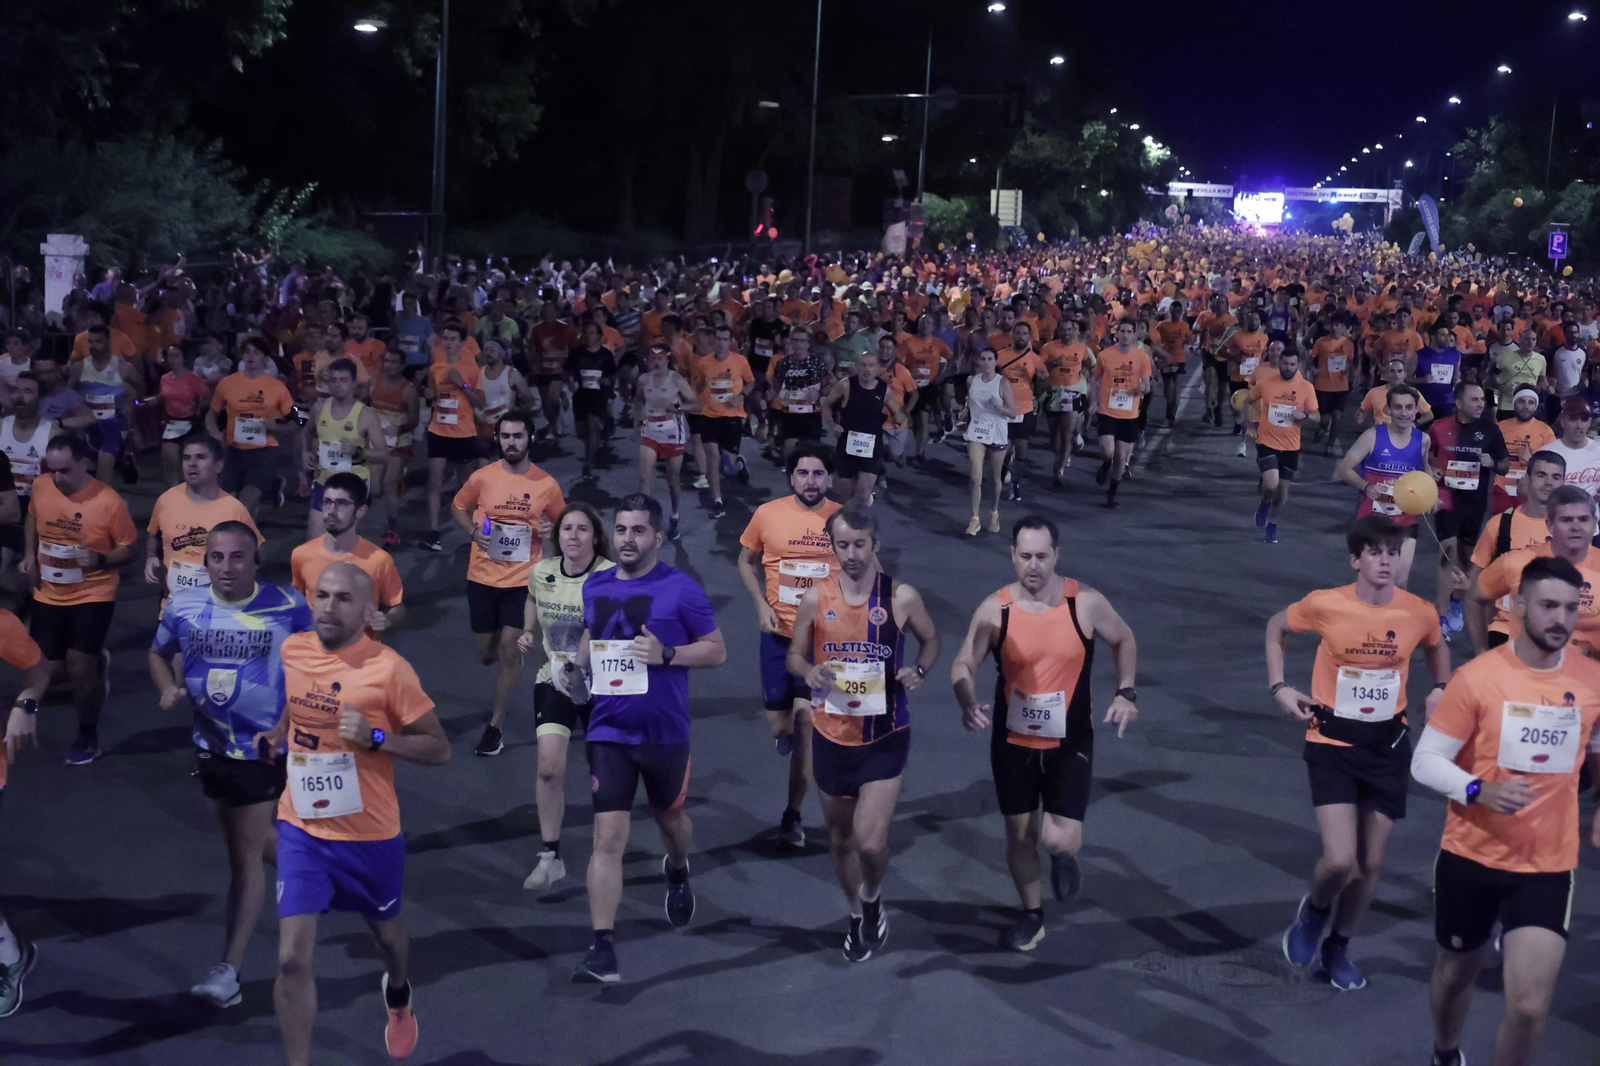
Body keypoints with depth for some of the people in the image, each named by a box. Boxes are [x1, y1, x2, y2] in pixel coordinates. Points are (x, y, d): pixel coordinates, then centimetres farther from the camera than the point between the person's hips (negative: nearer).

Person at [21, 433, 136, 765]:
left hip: (93, 595, -5)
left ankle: (87, 735, 17)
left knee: (79, 669, -9)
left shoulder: (109, 501, -20)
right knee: (45, 671, 7)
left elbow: (128, 549, -9)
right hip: (48, 595, 5)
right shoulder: (41, 487, -7)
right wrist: (29, 555, 1)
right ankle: (95, 662, 41)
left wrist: (98, 559, -28)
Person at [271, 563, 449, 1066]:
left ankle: (398, 995, 58)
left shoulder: (388, 668, -18)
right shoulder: (291, 651, -3)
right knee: (293, 958, -10)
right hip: (301, 829, 2)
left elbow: (439, 749, -14)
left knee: (385, 932, 23)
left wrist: (374, 738, -26)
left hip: (371, 835, -2)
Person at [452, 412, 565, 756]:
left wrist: (551, 530, -15)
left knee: (509, 648, -7)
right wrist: (473, 531, -10)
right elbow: (458, 507, 10)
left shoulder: (546, 484, -6)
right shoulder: (482, 478, -6)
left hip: (523, 578, -1)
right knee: (487, 653, 10)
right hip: (483, 576, 1)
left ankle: (495, 725, 7)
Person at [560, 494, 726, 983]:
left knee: (670, 819, 20)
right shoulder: (595, 587, 5)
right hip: (609, 730, 2)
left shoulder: (681, 589, -9)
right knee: (608, 836, -8)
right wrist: (577, 665, 4)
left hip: (665, 732, -2)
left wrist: (667, 654, -21)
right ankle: (602, 951, -9)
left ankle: (677, 872, 57)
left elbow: (717, 650, -6)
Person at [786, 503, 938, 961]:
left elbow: (931, 640, 8)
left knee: (870, 842, -12)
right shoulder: (815, 598, -6)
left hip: (885, 738, -2)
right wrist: (808, 672, -18)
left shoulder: (902, 597, -9)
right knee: (840, 837, 16)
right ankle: (857, 915, 42)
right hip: (831, 735, 2)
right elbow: (794, 655, 5)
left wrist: (919, 670, -13)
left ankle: (872, 899, 22)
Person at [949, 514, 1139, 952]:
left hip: (1070, 742, -1)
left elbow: (1124, 640, 6)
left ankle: (1063, 856, 27)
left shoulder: (1087, 603, -12)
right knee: (1019, 833, 12)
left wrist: (1126, 692, -6)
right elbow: (964, 664, -7)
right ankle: (1032, 914, 37)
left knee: (1060, 839, -12)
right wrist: (968, 704, -27)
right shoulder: (994, 609, -12)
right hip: (1013, 741, 1)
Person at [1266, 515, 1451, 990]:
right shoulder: (1325, 604, -14)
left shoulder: (1419, 612, -7)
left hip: (1388, 745, 3)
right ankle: (1314, 911, 20)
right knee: (1340, 861, -15)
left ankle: (1337, 947, 33)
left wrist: (1439, 690, 1)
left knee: (1370, 863, 9)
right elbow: (1275, 628, 6)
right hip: (1333, 742, -3)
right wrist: (1279, 687, -2)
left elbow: (1437, 647, 17)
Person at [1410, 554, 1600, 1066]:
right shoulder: (1476, 677, -13)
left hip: (1547, 868, 1)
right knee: (1456, 972, 21)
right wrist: (1480, 790, -26)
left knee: (1529, 1007, -11)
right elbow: (1424, 761, -10)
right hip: (1469, 856, -1)